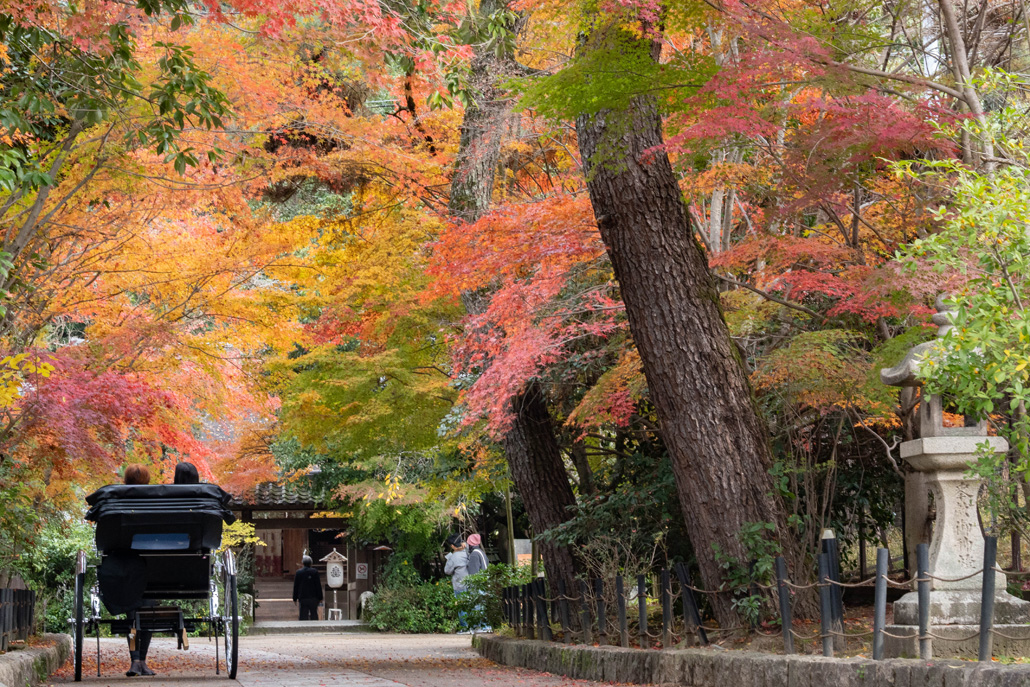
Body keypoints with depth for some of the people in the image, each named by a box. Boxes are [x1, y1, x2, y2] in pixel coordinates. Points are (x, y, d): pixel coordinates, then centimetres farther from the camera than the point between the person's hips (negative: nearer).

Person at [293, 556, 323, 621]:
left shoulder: (298, 572, 1)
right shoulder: (314, 572, -5)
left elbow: (295, 586, 4)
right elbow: (318, 586, -4)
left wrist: (295, 598, 11)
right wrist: (320, 598, 1)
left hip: (302, 598, 1)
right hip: (313, 598, -1)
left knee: (303, 615, 1)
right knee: (314, 614, 6)